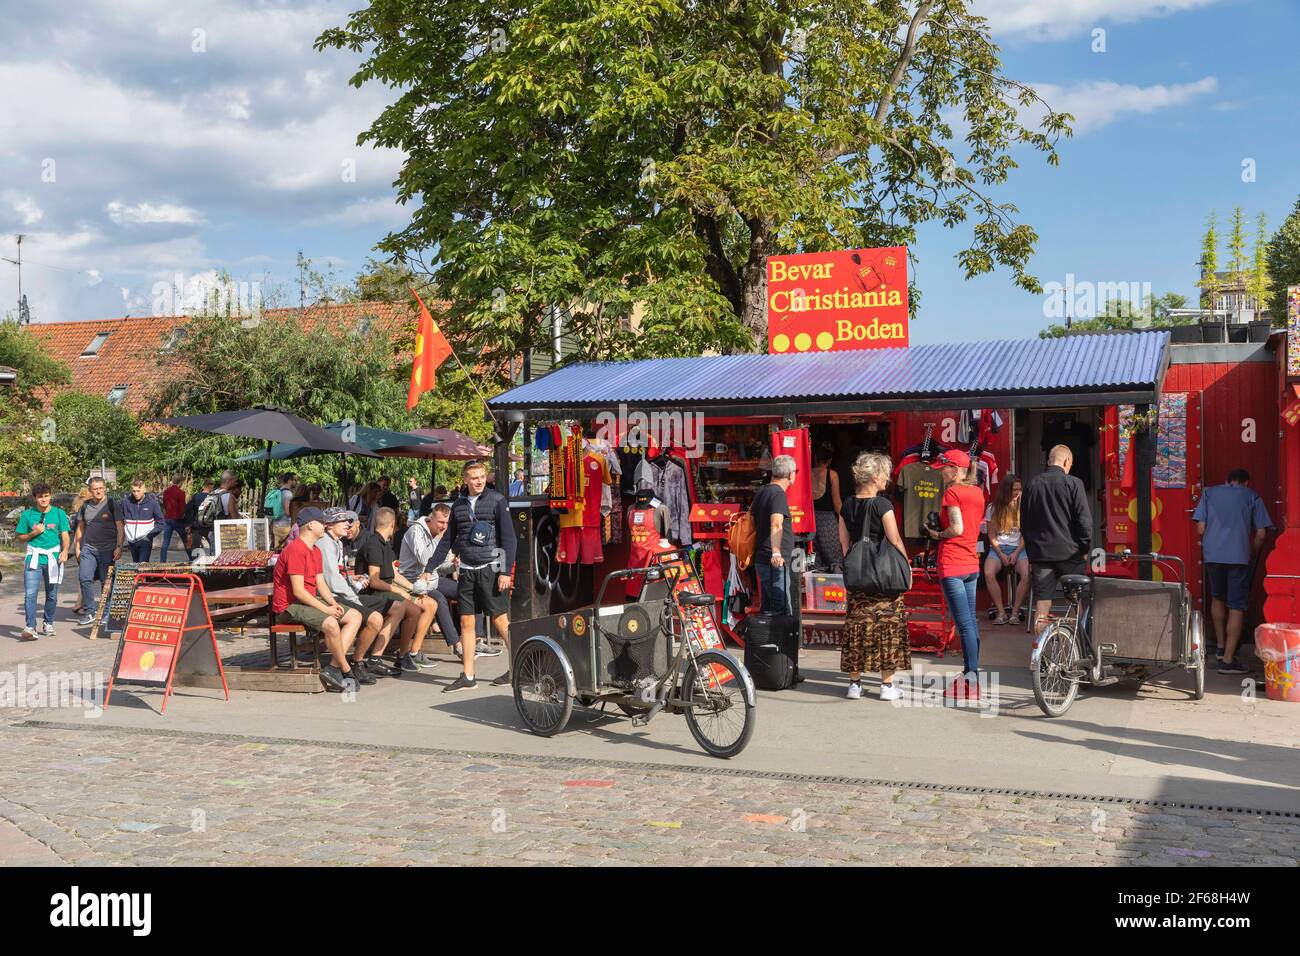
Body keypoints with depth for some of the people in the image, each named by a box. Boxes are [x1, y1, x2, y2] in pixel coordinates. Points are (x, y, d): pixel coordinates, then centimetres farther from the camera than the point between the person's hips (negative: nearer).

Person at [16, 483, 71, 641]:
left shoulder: (59, 513, 5)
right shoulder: (27, 515, 5)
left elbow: (65, 535, 0)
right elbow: (21, 537, 10)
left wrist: (65, 551, -17)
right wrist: (33, 533, -9)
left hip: (53, 557, 1)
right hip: (34, 557, -1)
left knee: (52, 594, 8)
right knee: (30, 594, -12)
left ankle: (48, 624, 25)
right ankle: (30, 627, -15)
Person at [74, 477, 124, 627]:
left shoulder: (112, 505, -1)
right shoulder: (85, 506, 11)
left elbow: (120, 528, -3)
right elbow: (80, 528, 20)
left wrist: (119, 547, -13)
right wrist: (77, 548, 15)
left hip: (107, 550, -3)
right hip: (88, 548, 3)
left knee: (106, 582, 1)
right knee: (84, 579, -8)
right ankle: (90, 611, 1)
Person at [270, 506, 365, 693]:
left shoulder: (315, 551, 15)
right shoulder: (296, 550, -18)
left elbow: (320, 583, 12)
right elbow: (298, 591, -23)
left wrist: (333, 603, -6)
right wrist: (325, 609, -21)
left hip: (309, 601, 11)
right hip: (289, 607, -11)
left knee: (355, 616, 0)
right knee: (330, 623, -34)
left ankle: (333, 668, -12)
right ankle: (346, 670, -13)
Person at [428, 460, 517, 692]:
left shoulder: (497, 501, -2)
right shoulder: (458, 505, 12)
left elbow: (508, 538, -6)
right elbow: (447, 540, 18)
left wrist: (506, 571, -13)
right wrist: (429, 568, 13)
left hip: (490, 569, -5)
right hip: (466, 572, 5)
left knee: (501, 621, -3)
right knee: (466, 623, 4)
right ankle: (468, 677, 8)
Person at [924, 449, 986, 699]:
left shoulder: (952, 492, -11)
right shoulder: (977, 492, 12)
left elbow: (957, 528, -18)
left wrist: (937, 535, -2)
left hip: (952, 565, -8)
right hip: (972, 563, 9)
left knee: (964, 624, -8)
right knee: (971, 622, 13)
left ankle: (971, 681, -7)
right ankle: (972, 674, 20)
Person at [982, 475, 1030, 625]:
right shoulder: (993, 508, 6)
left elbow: (1025, 534, 3)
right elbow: (992, 535, 4)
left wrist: (1016, 553, -11)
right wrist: (1001, 554, -10)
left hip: (1018, 548, 0)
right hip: (998, 548, 0)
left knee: (1027, 574, -31)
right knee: (988, 573, -30)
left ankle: (1015, 612, -19)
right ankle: (1001, 612, -21)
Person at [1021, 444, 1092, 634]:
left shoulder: (1032, 484, 8)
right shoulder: (1073, 483, -6)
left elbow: (1024, 523, 14)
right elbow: (1084, 519, -8)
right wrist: (1085, 548, 2)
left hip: (1040, 552, 3)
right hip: (1069, 552, -3)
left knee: (1041, 608, 2)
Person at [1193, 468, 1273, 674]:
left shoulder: (1209, 493, 12)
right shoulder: (1252, 497, 8)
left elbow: (1200, 528, 5)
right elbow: (1260, 534, 4)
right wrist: (1253, 556, 19)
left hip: (1213, 555, 3)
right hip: (1240, 556, -3)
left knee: (1218, 598, 24)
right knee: (1237, 607, 1)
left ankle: (1221, 647, 32)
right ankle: (1228, 660, -4)